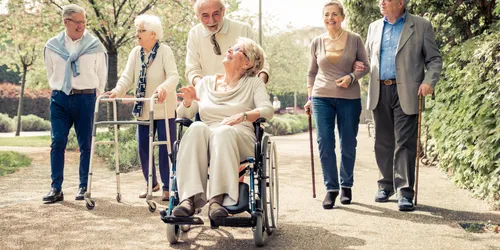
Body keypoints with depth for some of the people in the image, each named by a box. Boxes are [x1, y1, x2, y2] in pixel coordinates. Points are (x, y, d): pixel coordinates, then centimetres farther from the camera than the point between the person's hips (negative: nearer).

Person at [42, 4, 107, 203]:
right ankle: (56, 188, 1)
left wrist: (90, 97, 9)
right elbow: (51, 74, 16)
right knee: (57, 143, -3)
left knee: (85, 145, 2)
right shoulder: (52, 46, 5)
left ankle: (84, 187, 10)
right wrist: (59, 92, 13)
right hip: (59, 98, 1)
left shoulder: (95, 46, 0)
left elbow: (101, 76, 7)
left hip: (85, 98, -1)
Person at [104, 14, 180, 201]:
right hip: (143, 109, 5)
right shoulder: (135, 53, 5)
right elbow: (127, 77, -4)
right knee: (143, 148, 8)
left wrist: (164, 88, -44)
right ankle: (152, 183, 25)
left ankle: (168, 187, 8)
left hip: (164, 109, -5)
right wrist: (117, 91, -24)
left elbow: (173, 75, -23)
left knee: (165, 148, -3)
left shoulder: (164, 51, -11)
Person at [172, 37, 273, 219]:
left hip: (240, 140, -2)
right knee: (197, 127, -33)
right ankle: (189, 197, -45)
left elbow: (267, 110, -2)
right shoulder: (206, 82, 23)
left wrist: (242, 116, -20)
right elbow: (183, 114, 17)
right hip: (204, 141, 2)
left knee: (224, 131, -37)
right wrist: (188, 102, -6)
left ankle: (217, 199, -47)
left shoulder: (254, 83, 15)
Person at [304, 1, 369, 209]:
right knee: (325, 145, -3)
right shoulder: (317, 43, 6)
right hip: (322, 98, 1)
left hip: (349, 98, -1)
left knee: (348, 145, 6)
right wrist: (310, 97, 10)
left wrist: (351, 77, -13)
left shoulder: (354, 40, 0)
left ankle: (346, 186, 22)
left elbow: (365, 66, 5)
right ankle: (331, 188, 7)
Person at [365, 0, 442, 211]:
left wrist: (429, 81, -14)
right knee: (383, 142, 9)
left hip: (406, 93, -4)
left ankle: (405, 192, -3)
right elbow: (367, 58, 23)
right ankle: (386, 185, 23)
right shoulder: (374, 27, 15)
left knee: (404, 142, -7)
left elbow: (434, 59, 3)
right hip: (380, 92, 4)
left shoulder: (421, 26, 2)